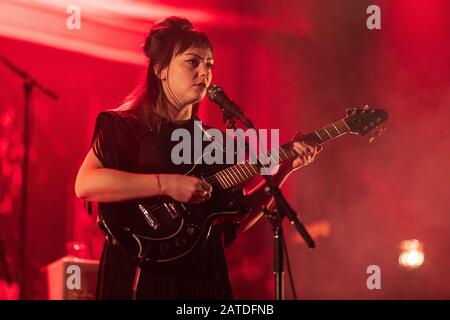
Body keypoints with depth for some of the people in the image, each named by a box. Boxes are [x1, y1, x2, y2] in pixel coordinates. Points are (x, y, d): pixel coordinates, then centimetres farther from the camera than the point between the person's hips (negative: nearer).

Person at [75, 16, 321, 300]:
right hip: (140, 276, -5)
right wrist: (167, 184, -23)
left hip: (205, 278, 5)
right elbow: (85, 185, -20)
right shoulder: (123, 127, -3)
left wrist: (283, 170, -1)